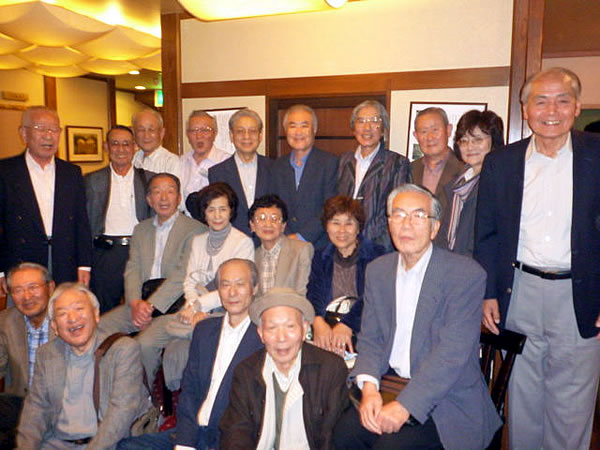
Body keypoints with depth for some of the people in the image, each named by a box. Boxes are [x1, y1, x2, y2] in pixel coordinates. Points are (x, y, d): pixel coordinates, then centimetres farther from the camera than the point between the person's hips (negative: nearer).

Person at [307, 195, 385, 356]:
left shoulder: (376, 255, 4)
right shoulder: (320, 259, 17)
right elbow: (314, 294, 2)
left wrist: (347, 325, -25)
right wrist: (318, 321, -20)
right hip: (327, 337, 2)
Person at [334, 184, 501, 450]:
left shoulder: (466, 274, -12)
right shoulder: (377, 270, 7)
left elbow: (452, 353, -19)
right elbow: (370, 338, 6)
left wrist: (404, 405, -23)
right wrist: (369, 387, -12)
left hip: (447, 400, -4)